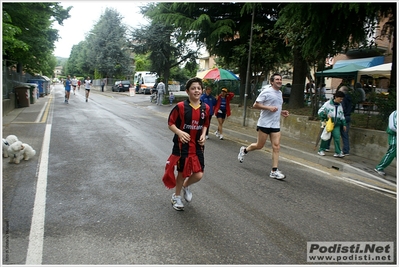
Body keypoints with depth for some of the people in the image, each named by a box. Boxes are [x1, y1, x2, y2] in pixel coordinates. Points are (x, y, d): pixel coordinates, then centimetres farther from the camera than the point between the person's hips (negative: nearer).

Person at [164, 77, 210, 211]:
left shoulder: (205, 108, -1)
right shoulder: (180, 107, -15)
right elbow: (170, 123, -9)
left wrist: (203, 135, -4)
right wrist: (179, 132, -27)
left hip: (197, 146, 4)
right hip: (182, 145, -4)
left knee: (198, 175, 0)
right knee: (182, 173, 10)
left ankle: (186, 185, 36)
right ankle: (176, 196, 37)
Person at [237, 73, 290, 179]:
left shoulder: (280, 93, 16)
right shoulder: (266, 92, -8)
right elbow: (255, 105, -11)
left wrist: (281, 112, 10)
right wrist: (269, 108, -21)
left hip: (276, 125, 6)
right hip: (264, 124, -6)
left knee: (276, 146, -2)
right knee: (259, 145, 3)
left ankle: (274, 171, 1)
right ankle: (244, 150, 32)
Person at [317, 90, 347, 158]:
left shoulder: (340, 106, 12)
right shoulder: (328, 104, -7)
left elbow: (342, 116, 21)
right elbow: (320, 111, -9)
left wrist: (344, 124, 19)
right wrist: (326, 115, -24)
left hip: (336, 124, 4)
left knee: (337, 137, -5)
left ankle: (338, 152, 0)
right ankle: (321, 150, 18)